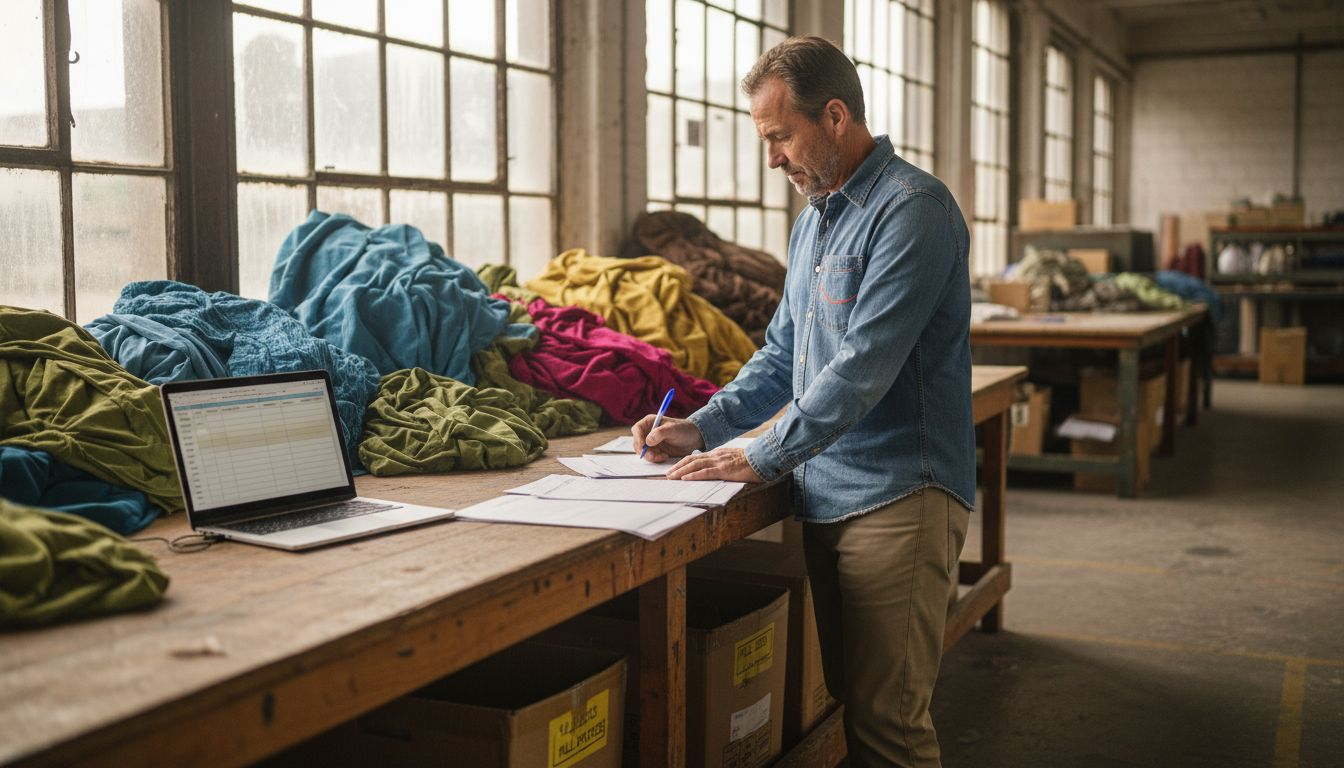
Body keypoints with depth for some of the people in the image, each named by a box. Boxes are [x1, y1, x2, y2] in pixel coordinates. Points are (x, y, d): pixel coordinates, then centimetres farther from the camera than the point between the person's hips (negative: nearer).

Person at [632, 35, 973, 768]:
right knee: (823, 703, 15)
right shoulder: (814, 219, 16)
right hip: (820, 495, 9)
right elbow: (782, 354, 20)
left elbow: (863, 366, -21)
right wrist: (703, 428, 7)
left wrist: (762, 458, -16)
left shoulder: (911, 210, -14)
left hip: (896, 496, -9)